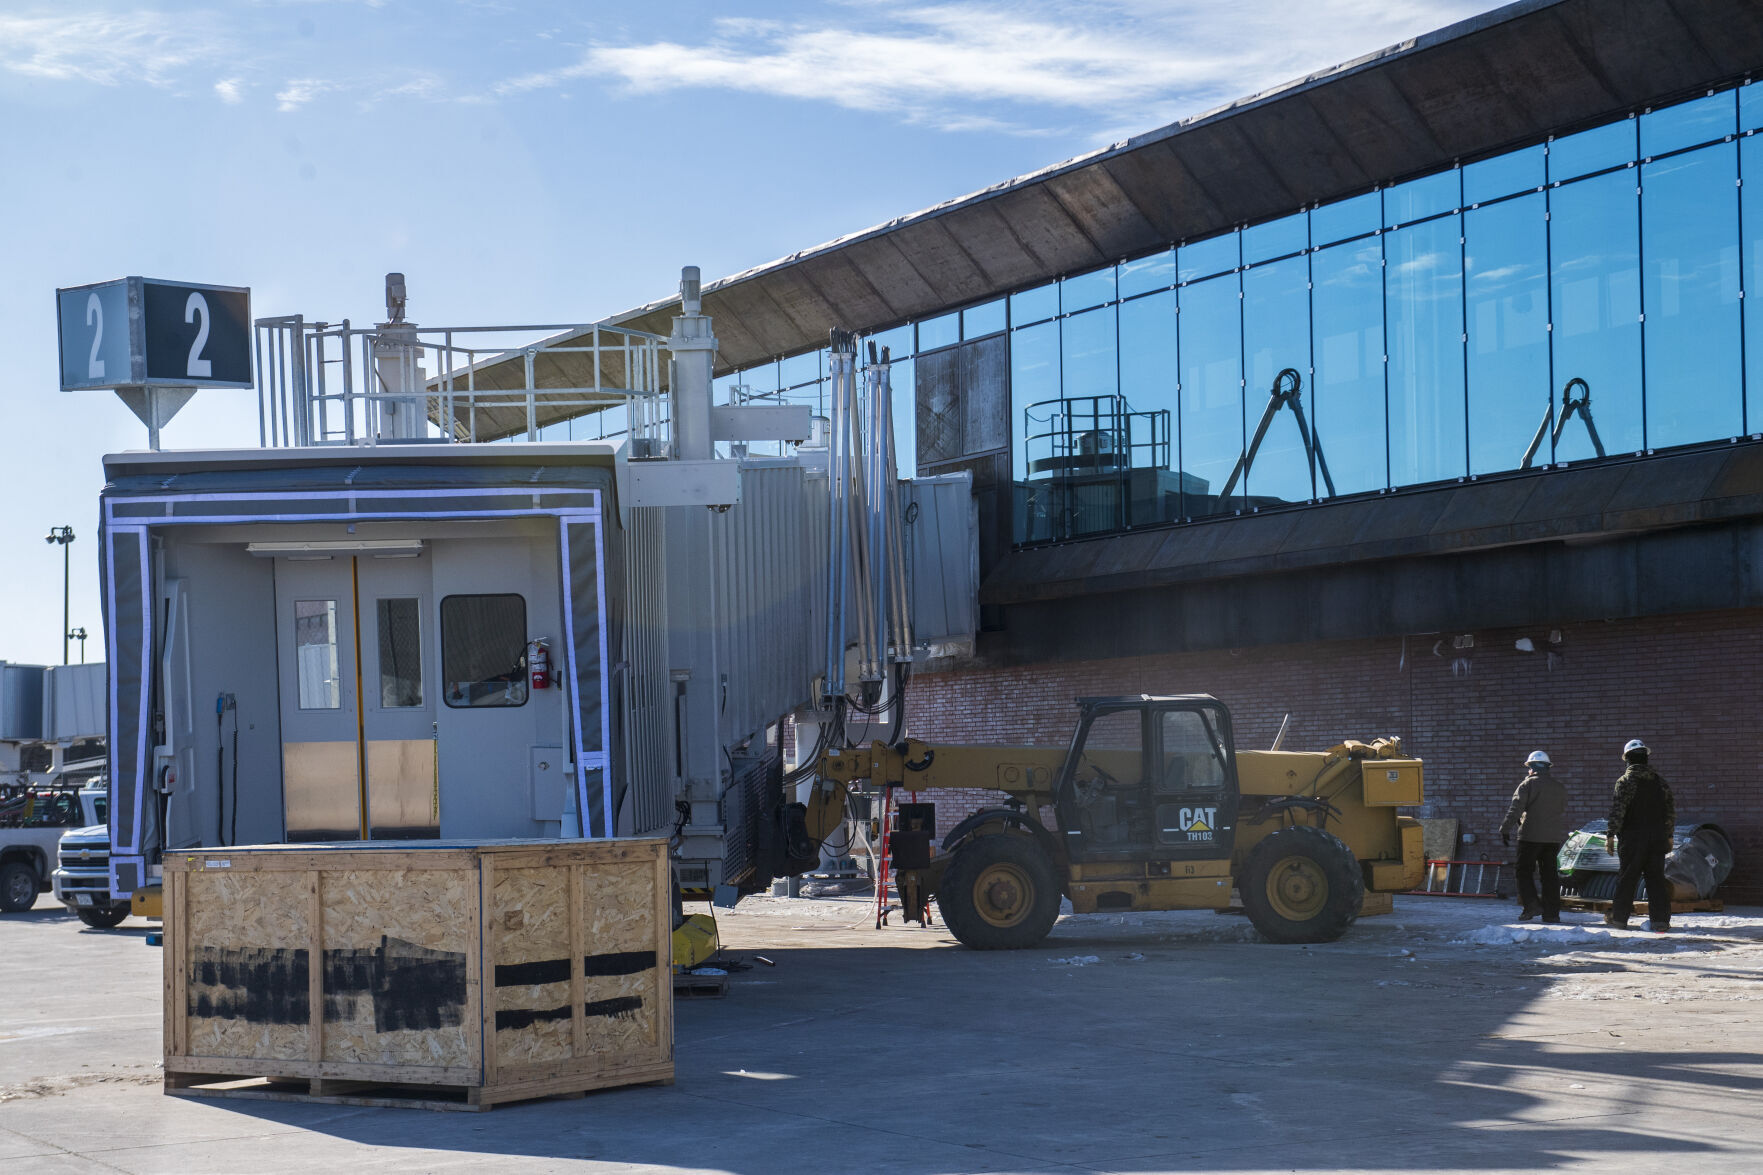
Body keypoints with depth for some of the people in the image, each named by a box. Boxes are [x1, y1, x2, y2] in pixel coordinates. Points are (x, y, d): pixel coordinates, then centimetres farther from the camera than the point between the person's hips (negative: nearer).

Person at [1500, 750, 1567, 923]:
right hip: (1554, 836, 5)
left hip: (1531, 835, -5)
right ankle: (1552, 912, 5)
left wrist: (1505, 829, -8)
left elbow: (1515, 809, -11)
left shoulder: (1528, 784, -5)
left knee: (1524, 871, 1)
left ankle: (1531, 904, -14)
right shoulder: (1560, 787, 12)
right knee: (1549, 873, 8)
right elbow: (1563, 812, 20)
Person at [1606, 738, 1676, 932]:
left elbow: (1617, 810, -13)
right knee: (1656, 878, 5)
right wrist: (1669, 836, 21)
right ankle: (1660, 919, 0)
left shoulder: (1626, 780, -8)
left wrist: (1611, 835, -8)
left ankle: (1619, 917, 11)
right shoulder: (1660, 780, 9)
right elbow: (1671, 809, 14)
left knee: (1627, 878, 4)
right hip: (1657, 839, 4)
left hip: (1632, 838, -4)